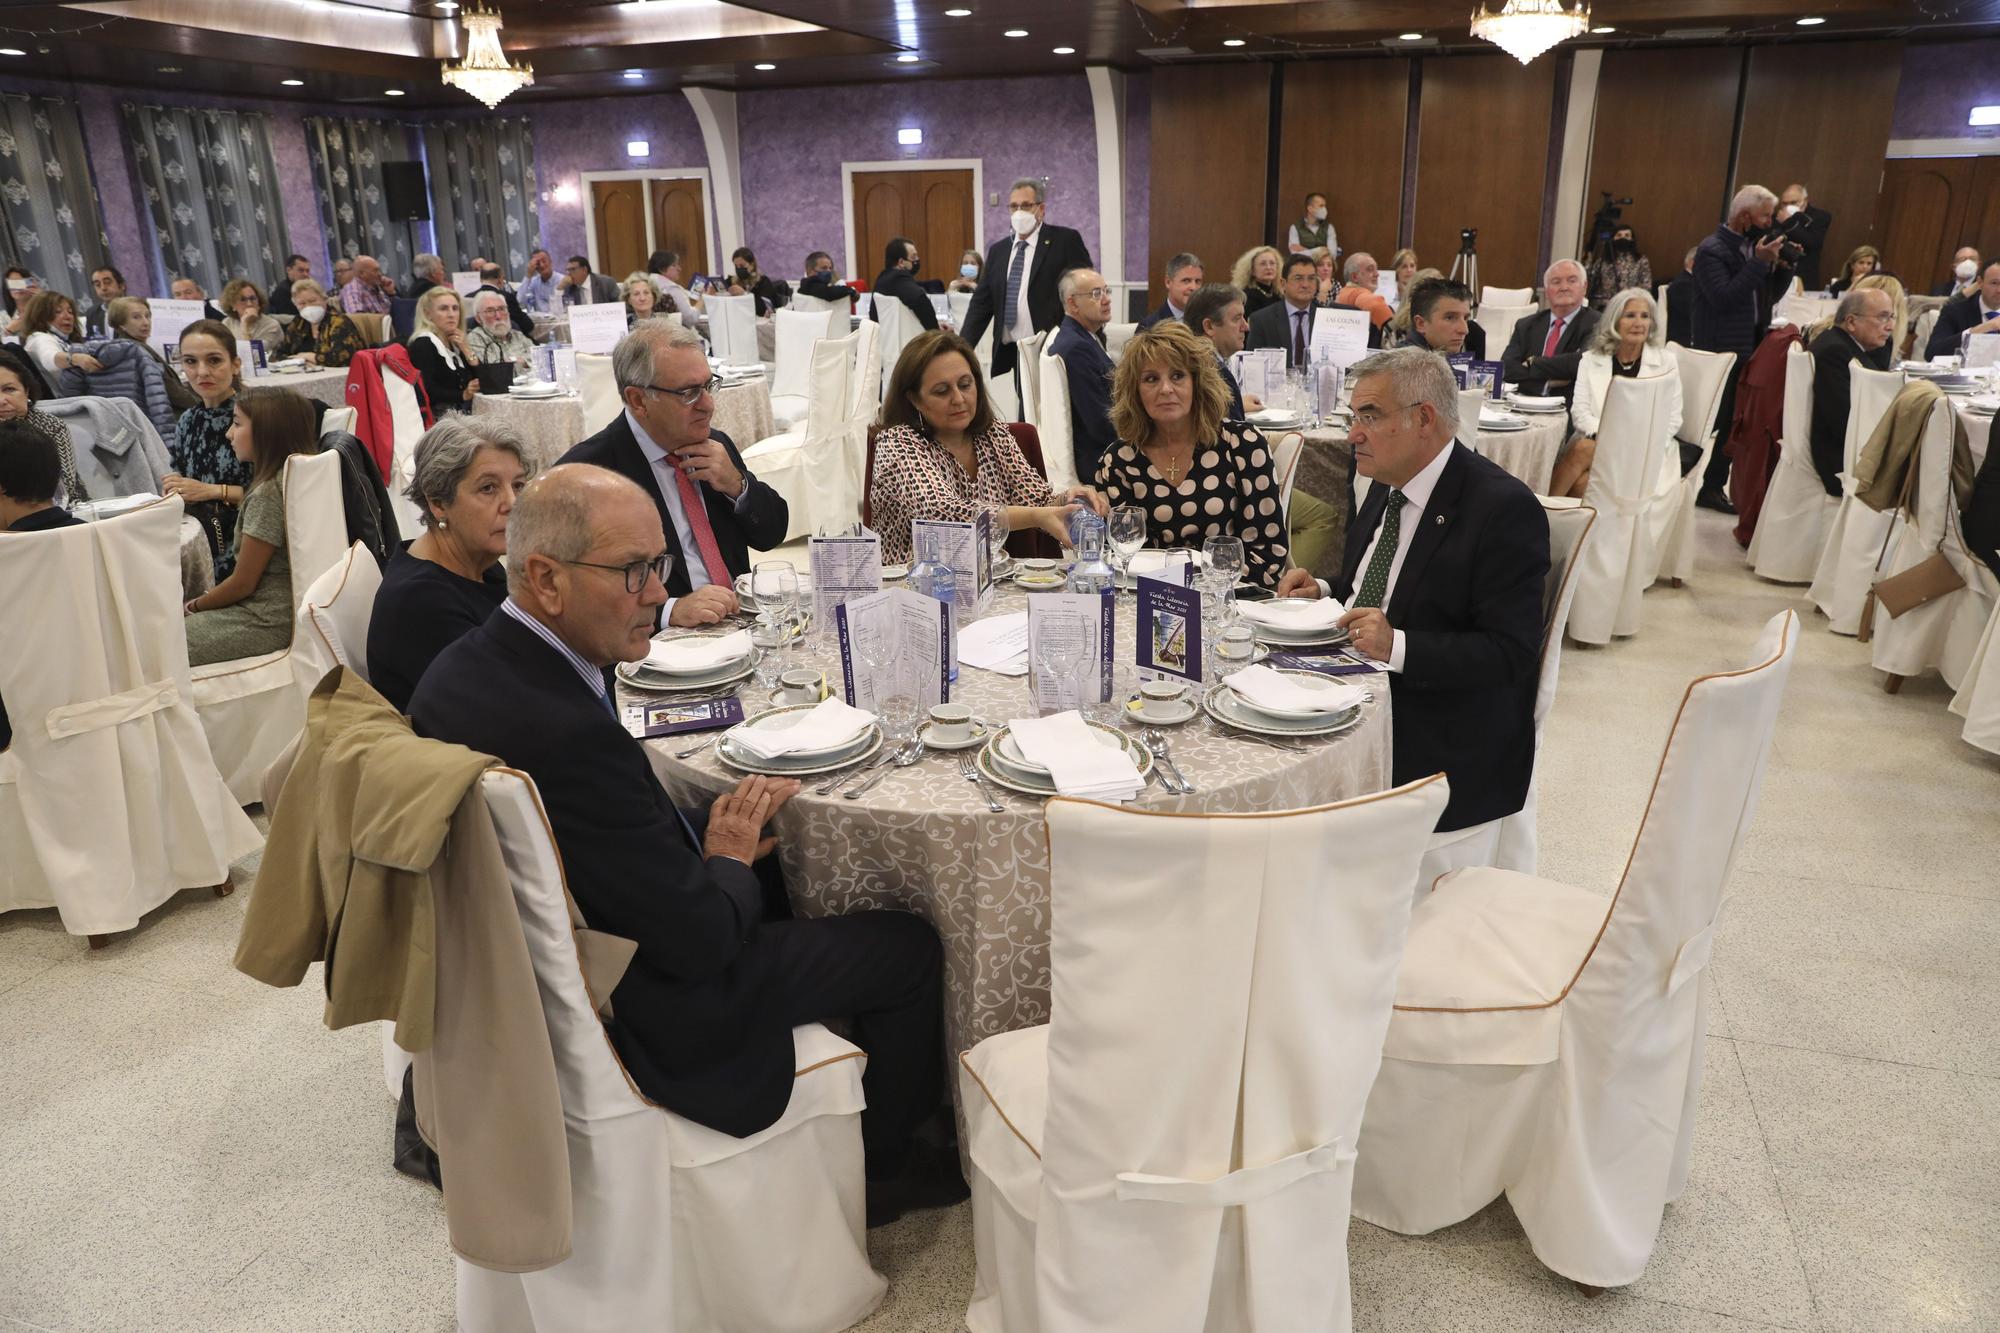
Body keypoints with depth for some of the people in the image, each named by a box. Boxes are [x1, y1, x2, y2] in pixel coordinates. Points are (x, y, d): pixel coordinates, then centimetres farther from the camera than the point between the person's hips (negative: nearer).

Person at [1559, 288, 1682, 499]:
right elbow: (1580, 412, 3)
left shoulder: (1666, 363, 10)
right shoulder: (1590, 360, 12)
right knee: (1583, 448, -35)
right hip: (1594, 441, 2)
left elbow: (1672, 420, 7)